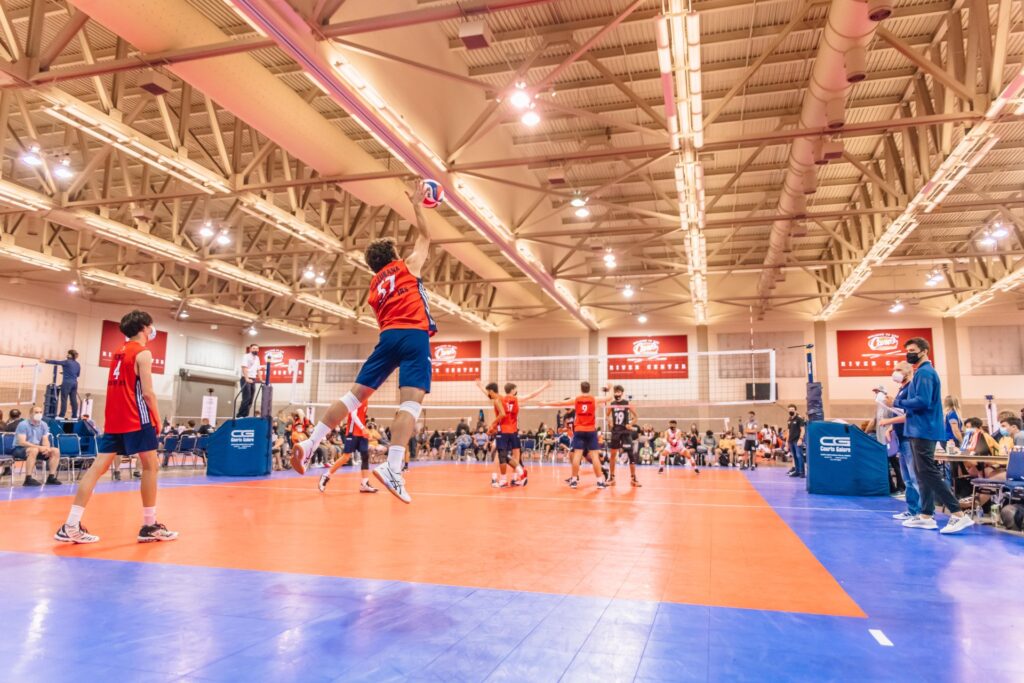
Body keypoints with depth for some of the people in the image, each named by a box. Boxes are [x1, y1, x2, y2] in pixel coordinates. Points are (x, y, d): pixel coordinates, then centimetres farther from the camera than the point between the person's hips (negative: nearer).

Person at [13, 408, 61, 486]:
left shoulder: (44, 425, 4)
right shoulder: (23, 424, -15)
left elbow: (45, 440, 1)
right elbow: (22, 442, -23)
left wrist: (47, 448, -23)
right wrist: (39, 447, -32)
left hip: (37, 448, 6)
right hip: (19, 450, -6)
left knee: (55, 451, -12)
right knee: (34, 450, -38)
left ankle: (51, 477, -13)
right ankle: (28, 479, -37)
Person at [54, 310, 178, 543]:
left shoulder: (119, 352, 17)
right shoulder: (143, 353, -7)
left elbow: (121, 388, 17)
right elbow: (147, 393, -14)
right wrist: (157, 419, -3)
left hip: (113, 419, 8)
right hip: (135, 419, -8)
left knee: (98, 467, 4)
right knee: (151, 465, 1)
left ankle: (71, 526, 0)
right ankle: (149, 526, 4)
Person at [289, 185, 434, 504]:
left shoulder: (374, 286, 27)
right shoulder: (407, 266, 15)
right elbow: (424, 236, 26)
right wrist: (417, 205, 34)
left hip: (388, 336, 5)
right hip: (414, 335, -5)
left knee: (355, 394, 10)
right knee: (411, 402, -16)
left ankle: (309, 444, 5)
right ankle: (393, 467, -32)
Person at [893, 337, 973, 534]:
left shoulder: (924, 372, -13)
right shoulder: (921, 372, 19)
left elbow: (922, 401, -23)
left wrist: (897, 403, -12)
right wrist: (899, 402, 5)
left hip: (923, 430, -11)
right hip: (920, 429, 11)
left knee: (929, 473, -11)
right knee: (922, 473, 11)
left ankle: (959, 515, -9)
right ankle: (926, 515, 15)